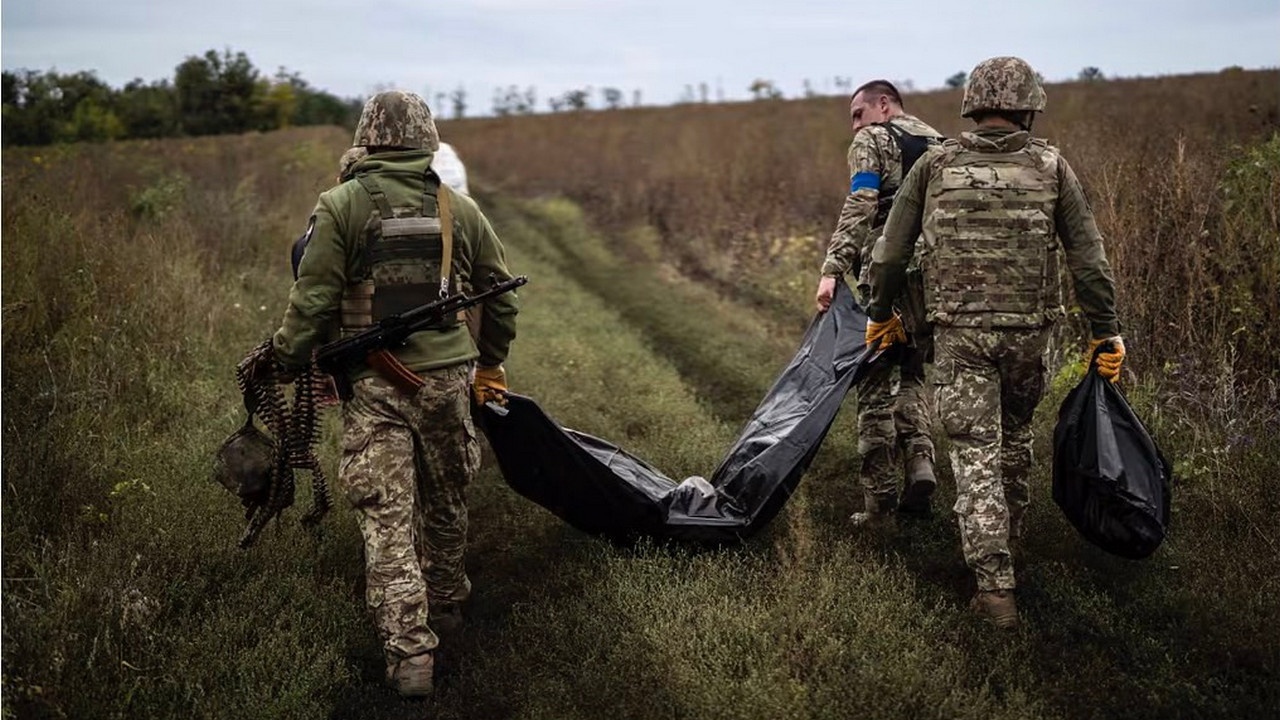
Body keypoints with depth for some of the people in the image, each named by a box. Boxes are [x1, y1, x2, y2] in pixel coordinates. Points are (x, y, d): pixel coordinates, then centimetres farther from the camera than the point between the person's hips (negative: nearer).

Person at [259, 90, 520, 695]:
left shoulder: (339, 207, -5)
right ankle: (446, 600, 41)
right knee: (446, 502, 21)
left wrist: (283, 365, 3)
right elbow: (501, 297, 13)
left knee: (387, 516, -2)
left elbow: (312, 300, -10)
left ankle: (409, 650, -7)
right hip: (448, 378, 3)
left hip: (374, 387, -3)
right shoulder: (459, 209, 5)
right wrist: (489, 364, 26)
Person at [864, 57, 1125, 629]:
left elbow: (890, 252, 4)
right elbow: (1088, 257, -1)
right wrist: (1106, 332, 6)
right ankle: (1006, 544, 40)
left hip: (959, 330, -1)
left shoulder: (935, 166, 1)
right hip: (1030, 329, 1)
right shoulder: (1050, 167, 0)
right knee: (1015, 439, 22)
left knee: (976, 454, 1)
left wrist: (881, 314, 18)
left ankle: (995, 583, -5)